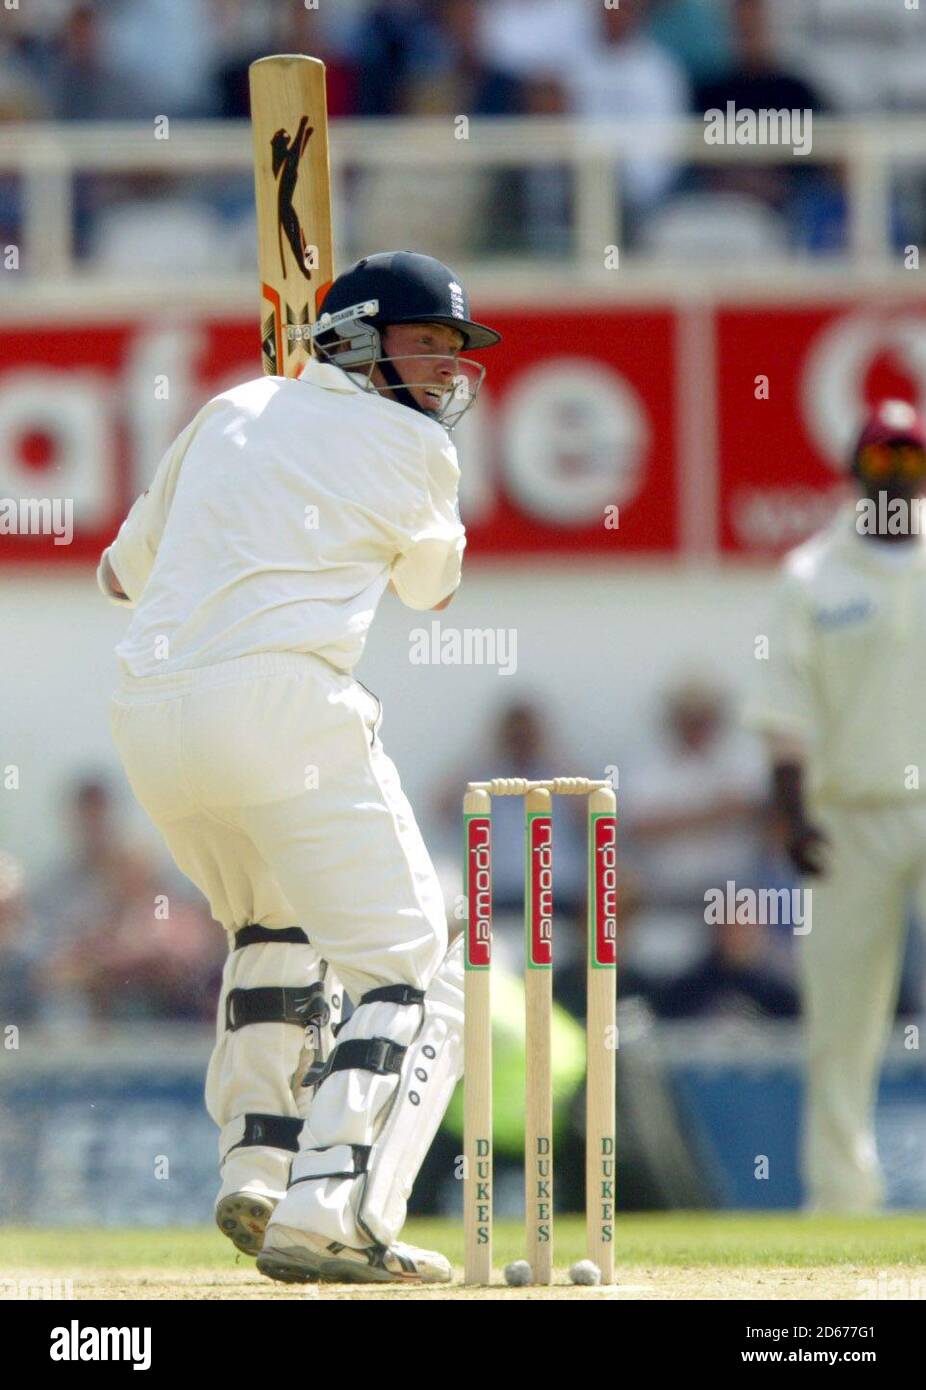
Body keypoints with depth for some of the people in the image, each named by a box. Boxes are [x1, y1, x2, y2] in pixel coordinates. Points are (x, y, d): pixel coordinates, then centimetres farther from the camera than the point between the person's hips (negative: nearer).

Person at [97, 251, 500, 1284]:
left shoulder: (231, 412, 22)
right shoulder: (415, 447, 7)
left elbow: (124, 570, 30)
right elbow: (429, 586, 25)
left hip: (147, 709, 7)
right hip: (280, 697, -7)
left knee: (274, 924, 31)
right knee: (413, 973, -3)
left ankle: (256, 1169, 19)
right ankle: (326, 1215, -22)